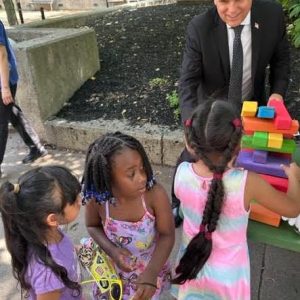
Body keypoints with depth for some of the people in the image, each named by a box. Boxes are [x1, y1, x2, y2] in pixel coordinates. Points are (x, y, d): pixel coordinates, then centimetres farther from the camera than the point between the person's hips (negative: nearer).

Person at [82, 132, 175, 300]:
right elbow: (93, 226, -5)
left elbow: (167, 235, -20)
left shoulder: (155, 193, -32)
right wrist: (112, 251, -22)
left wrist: (151, 274, -31)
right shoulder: (97, 199, -26)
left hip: (151, 266, 0)